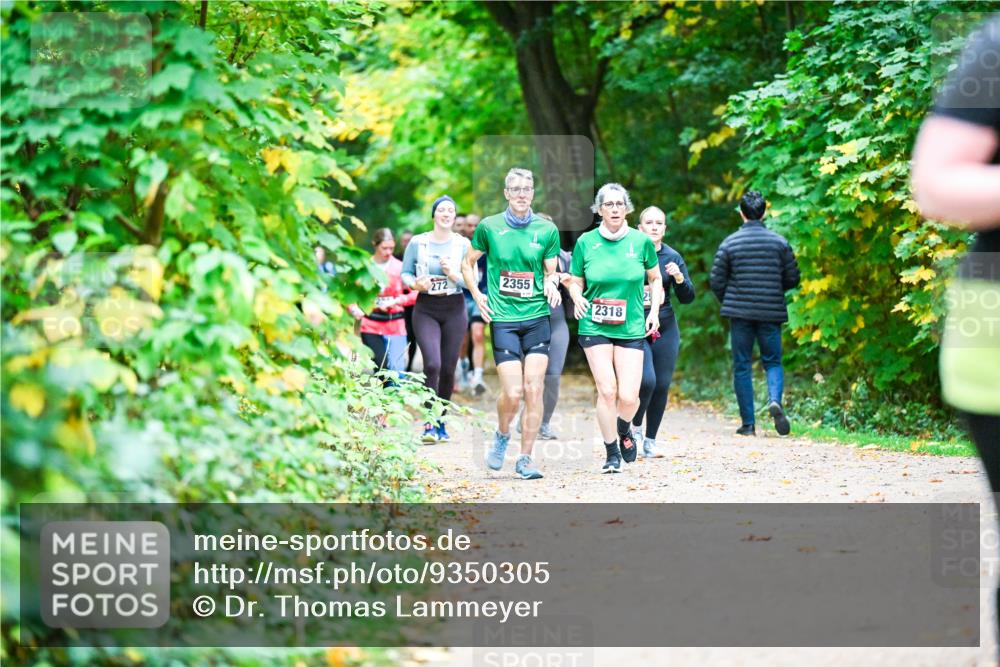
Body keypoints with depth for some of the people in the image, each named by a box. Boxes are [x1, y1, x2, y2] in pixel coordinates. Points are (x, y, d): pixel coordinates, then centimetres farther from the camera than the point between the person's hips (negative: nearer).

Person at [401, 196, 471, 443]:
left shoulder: (463, 244, 0)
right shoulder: (418, 242, 0)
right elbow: (405, 273, 7)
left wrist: (453, 274, -18)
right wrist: (415, 284, -14)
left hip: (454, 310, 1)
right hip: (425, 310, -1)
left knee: (448, 369, 4)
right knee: (432, 364, -18)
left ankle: (441, 421, 22)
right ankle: (430, 423, -12)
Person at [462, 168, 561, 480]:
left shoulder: (547, 230, 5)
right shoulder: (489, 227, 3)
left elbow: (551, 273, 13)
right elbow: (468, 263, 15)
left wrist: (551, 285, -10)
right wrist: (477, 294, 1)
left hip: (537, 317, 1)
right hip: (503, 319, -1)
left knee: (534, 389, -5)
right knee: (513, 392, -11)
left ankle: (525, 458, 5)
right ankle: (502, 436, 20)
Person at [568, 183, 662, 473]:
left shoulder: (641, 241, 1)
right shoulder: (586, 242, 0)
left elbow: (655, 278, 16)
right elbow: (575, 281, 11)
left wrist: (654, 311, 5)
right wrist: (577, 298, -10)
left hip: (631, 328, 1)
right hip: (595, 327, 0)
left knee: (629, 396, -9)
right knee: (607, 390, -11)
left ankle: (624, 429, 27)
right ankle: (612, 453, 7)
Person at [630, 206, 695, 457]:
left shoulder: (673, 257, 7)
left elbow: (688, 298, 7)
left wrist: (679, 278, -11)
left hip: (665, 330, 4)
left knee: (662, 385, 3)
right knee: (646, 380, -18)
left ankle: (650, 441, 15)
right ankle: (634, 426, 7)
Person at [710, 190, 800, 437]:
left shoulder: (729, 243, -2)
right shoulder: (779, 242, -1)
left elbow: (717, 282, 0)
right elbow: (792, 279, 3)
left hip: (740, 313, -1)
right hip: (771, 313, 1)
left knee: (742, 367, 6)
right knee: (773, 362, 11)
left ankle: (748, 423, 5)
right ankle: (775, 400, -18)